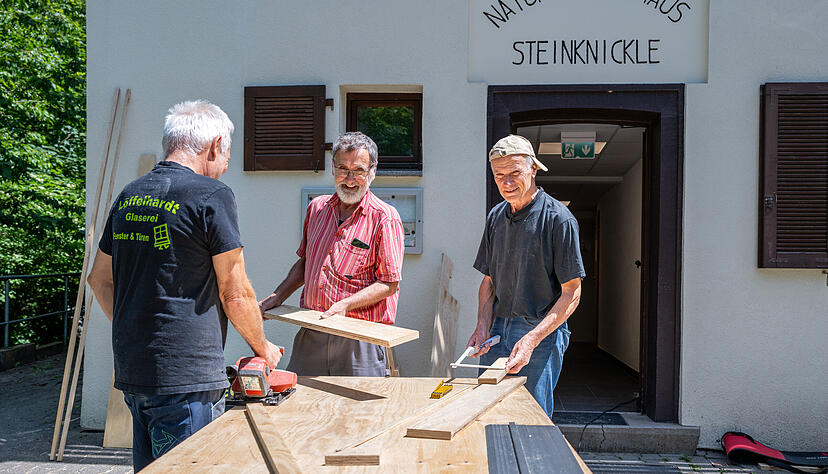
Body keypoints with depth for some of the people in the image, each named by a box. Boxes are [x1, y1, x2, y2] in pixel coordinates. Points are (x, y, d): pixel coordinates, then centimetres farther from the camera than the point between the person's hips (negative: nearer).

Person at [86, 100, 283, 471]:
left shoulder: (129, 196, 10)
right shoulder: (211, 195, -13)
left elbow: (99, 279, 18)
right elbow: (235, 294, -11)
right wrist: (263, 348, 4)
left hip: (131, 370, 8)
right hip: (185, 378, -8)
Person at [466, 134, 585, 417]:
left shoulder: (558, 219, -10)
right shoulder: (496, 217, 10)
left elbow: (571, 293, -11)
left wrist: (532, 339, -19)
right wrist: (483, 326, 0)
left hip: (542, 334, -5)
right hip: (497, 331, 6)